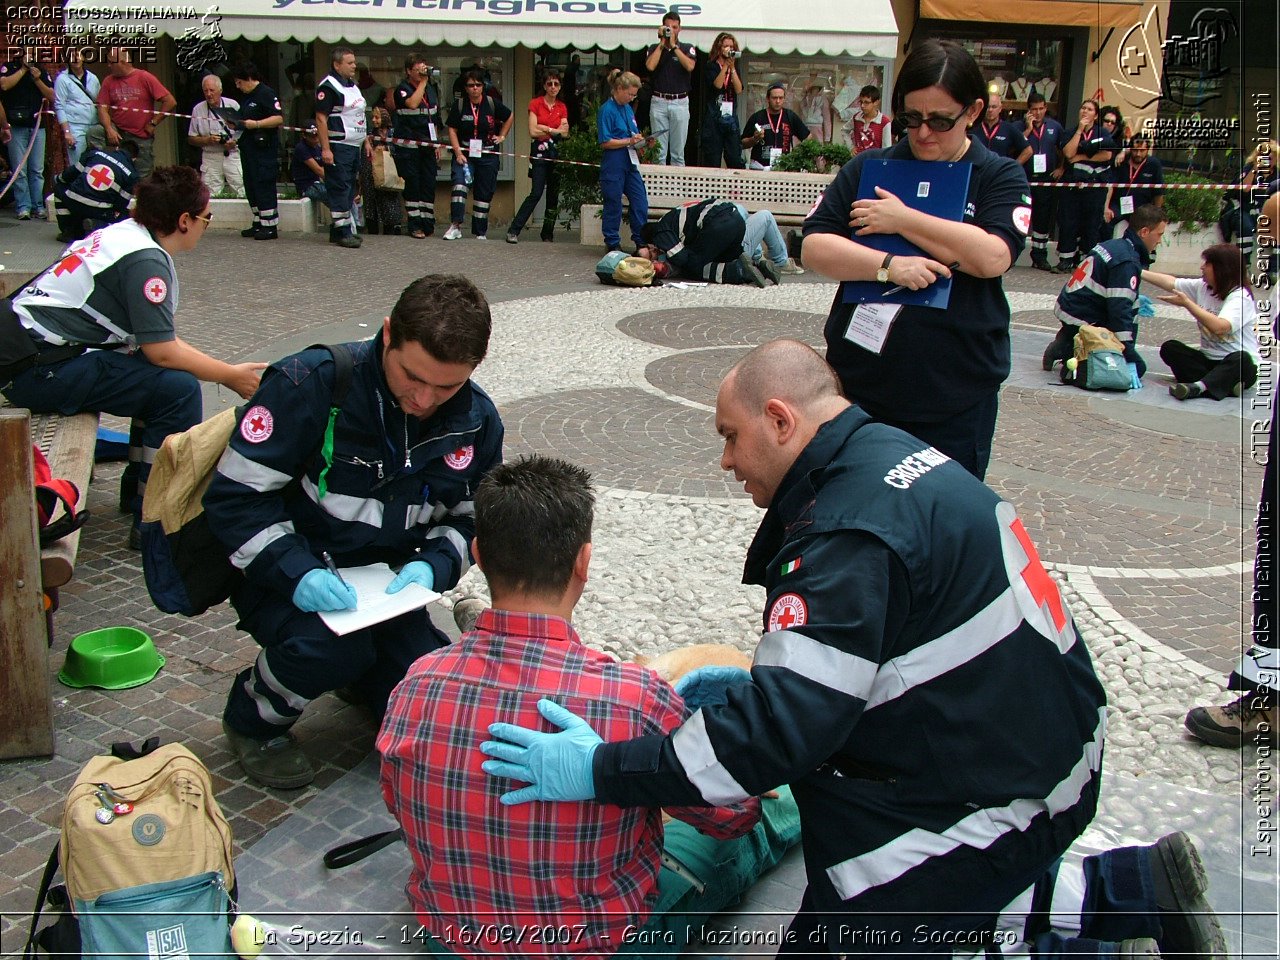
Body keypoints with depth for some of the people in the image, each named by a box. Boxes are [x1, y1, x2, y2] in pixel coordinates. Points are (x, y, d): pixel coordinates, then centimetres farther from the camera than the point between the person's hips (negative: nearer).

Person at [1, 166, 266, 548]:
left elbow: (159, 338, 16)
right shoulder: (145, 260, -17)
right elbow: (162, 351, -18)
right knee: (177, 386, -16)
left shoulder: (126, 233, 12)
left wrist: (226, 370, 14)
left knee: (160, 374, 16)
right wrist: (230, 376, -5)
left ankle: (138, 489, 22)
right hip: (40, 370, -10)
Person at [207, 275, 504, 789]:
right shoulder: (310, 384, -22)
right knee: (331, 647, -35)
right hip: (285, 574, -4)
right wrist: (296, 570, -33)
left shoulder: (477, 421, -6)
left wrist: (433, 565, -17)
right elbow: (236, 495, -19)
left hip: (383, 586, 5)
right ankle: (253, 721, 0)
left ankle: (357, 673, 29)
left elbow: (472, 517, 5)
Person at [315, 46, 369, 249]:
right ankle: (342, 231, -8)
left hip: (354, 146, 9)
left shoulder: (352, 85, 17)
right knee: (340, 189, -9)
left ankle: (337, 230, 17)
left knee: (349, 189, 10)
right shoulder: (328, 86, -11)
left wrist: (366, 141, 20)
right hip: (338, 147, -9)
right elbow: (321, 118, -16)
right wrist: (325, 149, -22)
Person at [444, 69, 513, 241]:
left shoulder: (492, 104, -1)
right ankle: (456, 226, -21)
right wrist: (458, 153, -11)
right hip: (465, 154, -1)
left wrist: (502, 136, 10)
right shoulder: (459, 105, -2)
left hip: (488, 155, 1)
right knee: (460, 184, -21)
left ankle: (480, 232, 13)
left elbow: (510, 116, 16)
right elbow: (452, 130, -1)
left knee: (484, 193, 4)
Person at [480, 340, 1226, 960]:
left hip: (1004, 795, -10)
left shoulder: (852, 534, -26)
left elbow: (782, 729, -31)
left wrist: (604, 771, -27)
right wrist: (758, 676, 14)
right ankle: (1129, 889, 16)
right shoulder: (890, 453, 5)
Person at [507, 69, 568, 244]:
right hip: (539, 151, -4)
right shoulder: (535, 104, -1)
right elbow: (533, 131, -9)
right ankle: (513, 230, -11)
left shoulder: (562, 108, 11)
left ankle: (548, 235, 15)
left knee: (553, 195, 6)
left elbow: (565, 133, 0)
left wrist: (545, 129, -13)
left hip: (556, 151, 4)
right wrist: (555, 131, -4)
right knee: (536, 193, -14)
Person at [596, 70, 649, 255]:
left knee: (640, 202, 4)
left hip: (630, 162, 8)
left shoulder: (627, 108, 14)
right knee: (613, 204, 1)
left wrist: (640, 139, 4)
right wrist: (629, 141, -17)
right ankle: (613, 243, 11)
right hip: (613, 164, -8)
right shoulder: (606, 110, -10)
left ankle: (641, 241, 13)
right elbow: (605, 142, -15)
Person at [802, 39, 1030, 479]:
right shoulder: (866, 169, 6)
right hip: (860, 384, 1)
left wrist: (901, 219, -12)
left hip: (956, 398, -1)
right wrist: (888, 266, -19)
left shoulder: (1000, 177, 2)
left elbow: (992, 256, -16)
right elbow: (815, 247, -4)